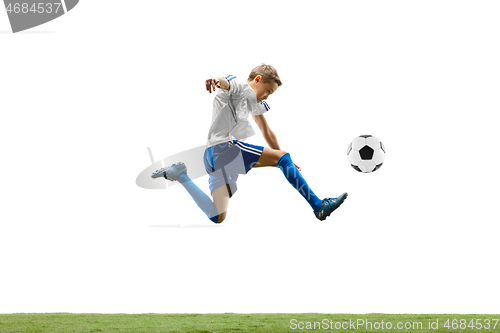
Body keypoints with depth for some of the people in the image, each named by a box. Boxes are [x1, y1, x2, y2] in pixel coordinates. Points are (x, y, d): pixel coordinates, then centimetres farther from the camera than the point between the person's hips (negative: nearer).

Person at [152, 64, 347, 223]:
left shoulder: (254, 102, 27)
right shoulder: (237, 87, -1)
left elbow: (267, 133, 34)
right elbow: (226, 83, -26)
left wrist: (284, 160, 34)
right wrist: (217, 81, -52)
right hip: (223, 148, -10)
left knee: (217, 217, 2)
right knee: (282, 157, -17)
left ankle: (180, 175, 9)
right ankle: (318, 206, -19)